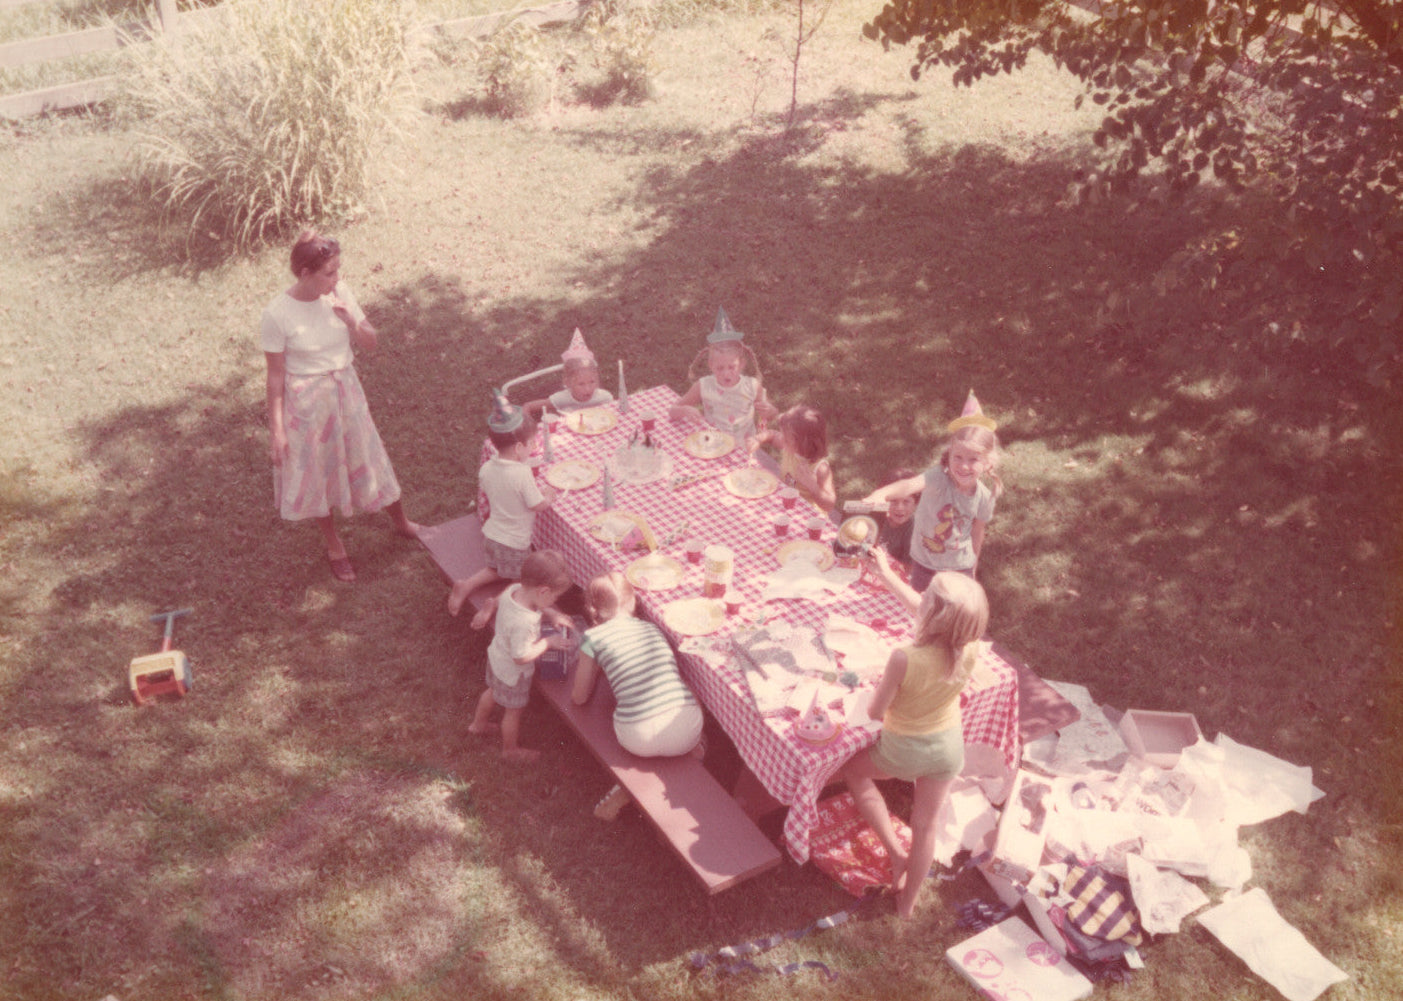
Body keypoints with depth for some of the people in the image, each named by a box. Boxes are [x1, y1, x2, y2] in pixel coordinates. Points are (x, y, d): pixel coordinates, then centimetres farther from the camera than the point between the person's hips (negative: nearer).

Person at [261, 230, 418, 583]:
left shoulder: (340, 293, -11)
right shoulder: (277, 315, -22)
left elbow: (371, 344, -3)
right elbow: (276, 375, -13)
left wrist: (352, 322, -24)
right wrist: (276, 429, -10)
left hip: (345, 392, 4)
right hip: (306, 402, -3)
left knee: (365, 458, 19)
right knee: (317, 471, 16)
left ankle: (401, 522, 43)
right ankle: (333, 543, 39)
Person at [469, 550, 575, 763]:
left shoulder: (513, 590, -21)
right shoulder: (523, 623, -44)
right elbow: (521, 656, -33)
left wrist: (551, 614, -5)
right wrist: (548, 642, -23)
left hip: (496, 656, 8)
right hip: (513, 673, -8)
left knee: (493, 692, 35)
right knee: (513, 711, 19)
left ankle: (478, 724, 61)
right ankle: (511, 749, 45)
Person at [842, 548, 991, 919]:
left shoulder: (905, 659, -38)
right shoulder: (970, 651, -22)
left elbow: (875, 712, -22)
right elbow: (923, 610, -4)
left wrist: (880, 684, -1)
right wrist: (887, 574, 5)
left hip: (904, 751, -4)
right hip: (949, 746, 4)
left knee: (853, 769, 29)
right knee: (925, 825, 24)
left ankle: (896, 851, 25)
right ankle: (908, 901, 44)